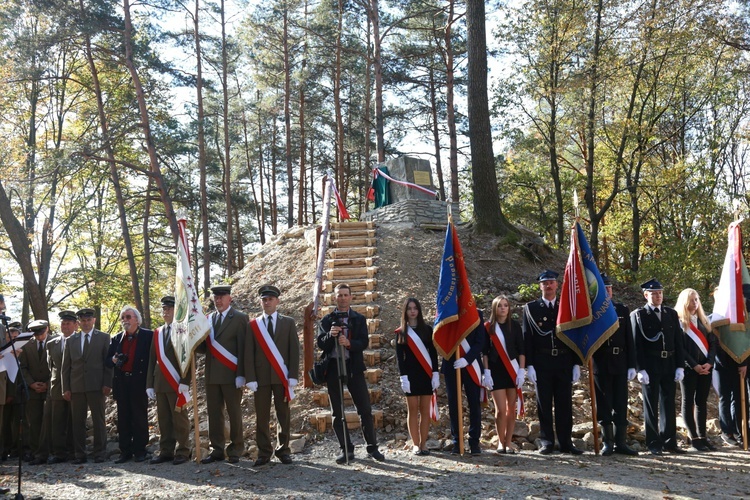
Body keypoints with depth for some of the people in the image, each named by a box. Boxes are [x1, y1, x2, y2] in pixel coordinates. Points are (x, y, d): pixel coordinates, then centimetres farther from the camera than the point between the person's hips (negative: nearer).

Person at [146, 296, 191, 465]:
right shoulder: (157, 333, 15)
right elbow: (152, 360, 15)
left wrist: (185, 382, -16)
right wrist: (150, 384, 10)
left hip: (177, 384, -5)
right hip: (160, 384, 6)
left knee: (180, 419, -1)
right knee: (163, 420, 7)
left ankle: (183, 452, 5)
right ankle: (166, 452, 14)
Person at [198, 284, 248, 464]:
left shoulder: (240, 318, -3)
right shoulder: (209, 319, 14)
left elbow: (243, 349, -8)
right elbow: (203, 348, 14)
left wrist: (241, 375, -14)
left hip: (231, 374, -5)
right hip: (212, 375, 5)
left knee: (234, 413, 2)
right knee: (214, 413, 8)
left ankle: (236, 450, 10)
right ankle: (217, 450, 15)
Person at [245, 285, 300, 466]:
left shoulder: (288, 323, 6)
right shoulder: (253, 325, 7)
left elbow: (294, 350, 2)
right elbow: (249, 353, 3)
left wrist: (293, 375, -6)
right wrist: (250, 378, -6)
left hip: (281, 376, 0)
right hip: (261, 376, 0)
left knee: (283, 415, 5)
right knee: (262, 416, 3)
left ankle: (283, 450, 15)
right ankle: (264, 452, 10)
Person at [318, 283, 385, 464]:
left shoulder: (359, 319, 7)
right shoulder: (327, 320, 8)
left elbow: (364, 342, -4)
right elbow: (320, 344, -1)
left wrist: (349, 343, -22)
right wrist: (330, 335, -20)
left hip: (354, 367, -1)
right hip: (333, 366, 1)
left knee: (365, 409, -2)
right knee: (337, 412, 5)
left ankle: (372, 447, 7)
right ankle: (346, 450, 13)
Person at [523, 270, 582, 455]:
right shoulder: (531, 308, 4)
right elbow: (527, 338, 1)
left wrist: (576, 364, 4)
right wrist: (529, 365, -7)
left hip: (564, 363, 2)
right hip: (541, 364, -2)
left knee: (565, 404, 5)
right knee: (544, 404, 3)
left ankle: (566, 442, 11)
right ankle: (547, 442, 10)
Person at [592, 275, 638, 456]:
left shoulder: (622, 310, 8)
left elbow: (629, 339, 7)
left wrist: (631, 365, 1)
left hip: (620, 363, 2)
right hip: (600, 364, -2)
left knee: (621, 404, 5)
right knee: (604, 404, 3)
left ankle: (620, 443, 11)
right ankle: (608, 442, 10)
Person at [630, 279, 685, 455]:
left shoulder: (672, 314, 11)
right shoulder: (638, 315, -1)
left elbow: (678, 342, 10)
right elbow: (636, 344, -6)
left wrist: (680, 366, 3)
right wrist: (640, 369, -13)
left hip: (669, 365, 4)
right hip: (649, 366, -4)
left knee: (669, 404, 9)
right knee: (651, 405, 2)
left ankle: (669, 442, 16)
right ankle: (654, 444, 8)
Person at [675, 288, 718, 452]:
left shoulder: (703, 321, 14)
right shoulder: (678, 322, -4)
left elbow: (713, 342, 9)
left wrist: (709, 362, -6)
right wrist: (694, 365, -15)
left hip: (706, 367, 5)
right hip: (689, 368, -5)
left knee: (702, 402, 8)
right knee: (688, 402, 0)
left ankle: (702, 436, 13)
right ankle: (694, 438, 1)